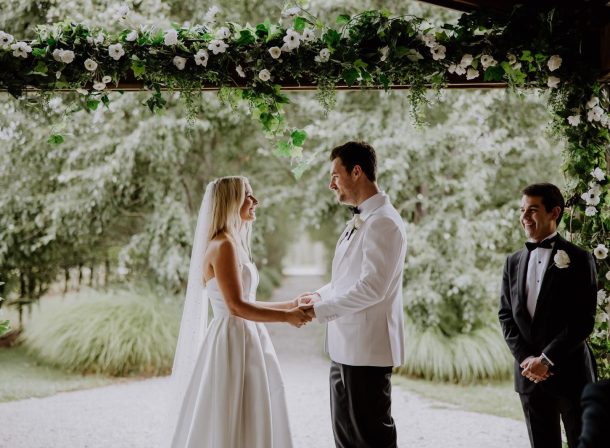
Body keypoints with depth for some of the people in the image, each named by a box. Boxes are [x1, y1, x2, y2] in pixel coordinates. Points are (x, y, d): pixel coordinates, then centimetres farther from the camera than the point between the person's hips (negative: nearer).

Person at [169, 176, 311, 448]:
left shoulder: (234, 244, 15)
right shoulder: (223, 245, -14)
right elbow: (236, 306, -20)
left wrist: (291, 304, 14)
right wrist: (286, 317, -16)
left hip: (245, 341, 10)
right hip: (232, 342, -10)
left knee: (245, 424, 13)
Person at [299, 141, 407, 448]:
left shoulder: (383, 222, -16)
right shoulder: (359, 221, 14)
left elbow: (371, 287, -23)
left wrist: (320, 310, -16)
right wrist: (319, 296, 7)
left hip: (366, 350, -10)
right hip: (345, 348, 10)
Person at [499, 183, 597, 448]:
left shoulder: (579, 260, -5)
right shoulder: (514, 262, 11)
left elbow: (583, 321, -10)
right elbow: (506, 315, 7)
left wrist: (546, 359, -15)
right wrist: (526, 358, -7)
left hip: (570, 373, -4)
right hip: (529, 374, 4)